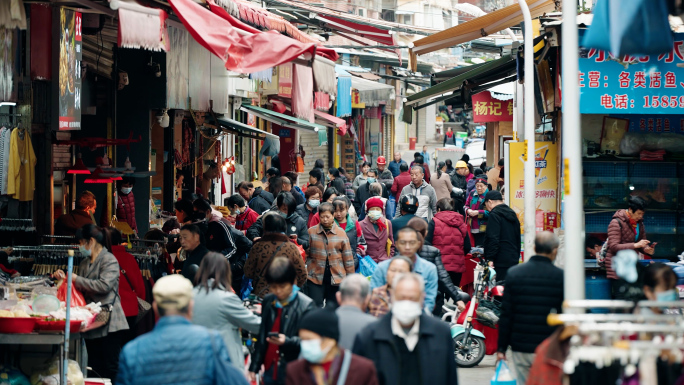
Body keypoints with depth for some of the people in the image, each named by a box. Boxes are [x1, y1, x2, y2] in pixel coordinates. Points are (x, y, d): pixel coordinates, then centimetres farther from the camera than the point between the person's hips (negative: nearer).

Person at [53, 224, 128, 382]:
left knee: (110, 367, -8)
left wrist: (77, 279, -15)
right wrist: (65, 278, 12)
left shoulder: (109, 260, -8)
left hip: (109, 323, -8)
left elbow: (104, 285, -22)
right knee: (94, 368, 9)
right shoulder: (85, 262, 18)